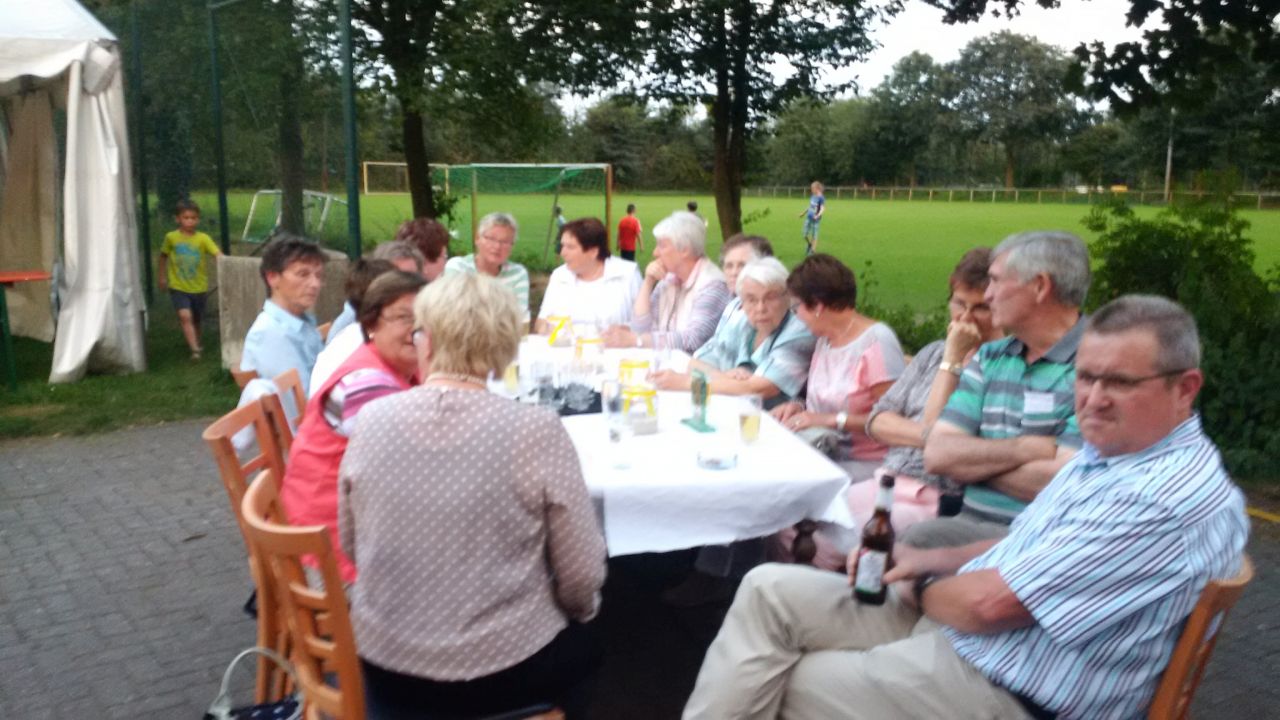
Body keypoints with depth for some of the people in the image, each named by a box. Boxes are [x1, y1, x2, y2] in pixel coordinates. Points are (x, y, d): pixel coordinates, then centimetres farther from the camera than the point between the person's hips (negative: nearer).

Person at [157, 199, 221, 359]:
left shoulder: (203, 238, -8)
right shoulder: (171, 237, -3)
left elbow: (218, 254, -20)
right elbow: (163, 256, 13)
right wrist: (162, 277, 14)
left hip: (199, 287, 1)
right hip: (178, 287, -1)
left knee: (196, 319, 18)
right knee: (185, 316, -21)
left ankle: (197, 344, 41)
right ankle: (195, 349, -23)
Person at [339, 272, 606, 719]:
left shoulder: (372, 419, -9)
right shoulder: (537, 430, -20)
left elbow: (350, 546, 4)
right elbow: (581, 576, -13)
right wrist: (578, 611, 10)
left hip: (383, 660, 4)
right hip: (501, 669, -3)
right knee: (581, 646, 30)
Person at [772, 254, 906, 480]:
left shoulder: (876, 341, -12)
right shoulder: (825, 339, 13)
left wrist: (831, 420, -18)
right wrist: (799, 407, 4)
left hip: (867, 464, -7)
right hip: (827, 455, 7)